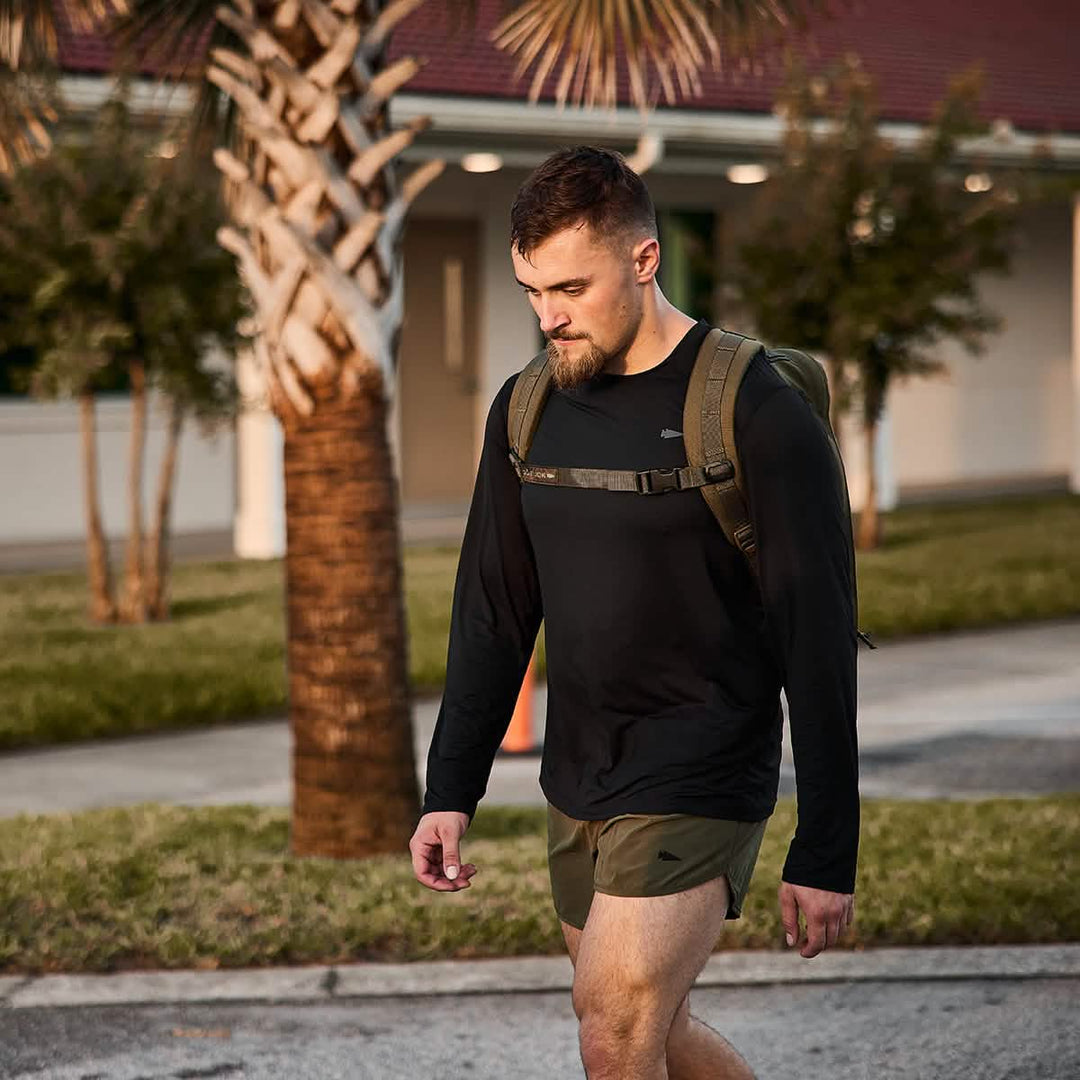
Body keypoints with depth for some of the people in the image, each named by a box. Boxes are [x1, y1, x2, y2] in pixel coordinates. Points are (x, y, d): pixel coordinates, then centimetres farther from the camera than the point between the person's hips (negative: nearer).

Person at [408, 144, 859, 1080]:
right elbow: (493, 615, 12)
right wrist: (451, 791, 7)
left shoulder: (759, 416, -14)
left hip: (700, 788, -7)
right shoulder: (526, 410, 5)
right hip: (577, 786, 7)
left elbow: (820, 645, -13)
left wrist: (826, 855, -13)